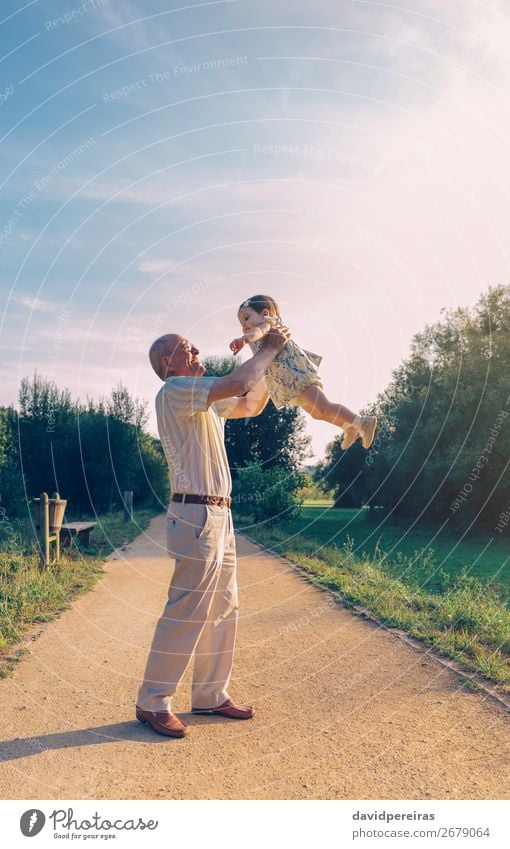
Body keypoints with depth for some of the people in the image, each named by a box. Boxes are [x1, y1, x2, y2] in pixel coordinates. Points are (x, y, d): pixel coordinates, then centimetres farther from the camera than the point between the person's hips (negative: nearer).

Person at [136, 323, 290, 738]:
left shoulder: (204, 402, 19)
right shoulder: (174, 390, -11)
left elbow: (251, 404, 26)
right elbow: (239, 383, -22)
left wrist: (271, 357, 17)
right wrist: (269, 349, -6)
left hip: (218, 515, 10)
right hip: (196, 515, -10)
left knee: (222, 610, 14)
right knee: (185, 613, -4)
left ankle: (210, 694, 25)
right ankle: (153, 702, 10)